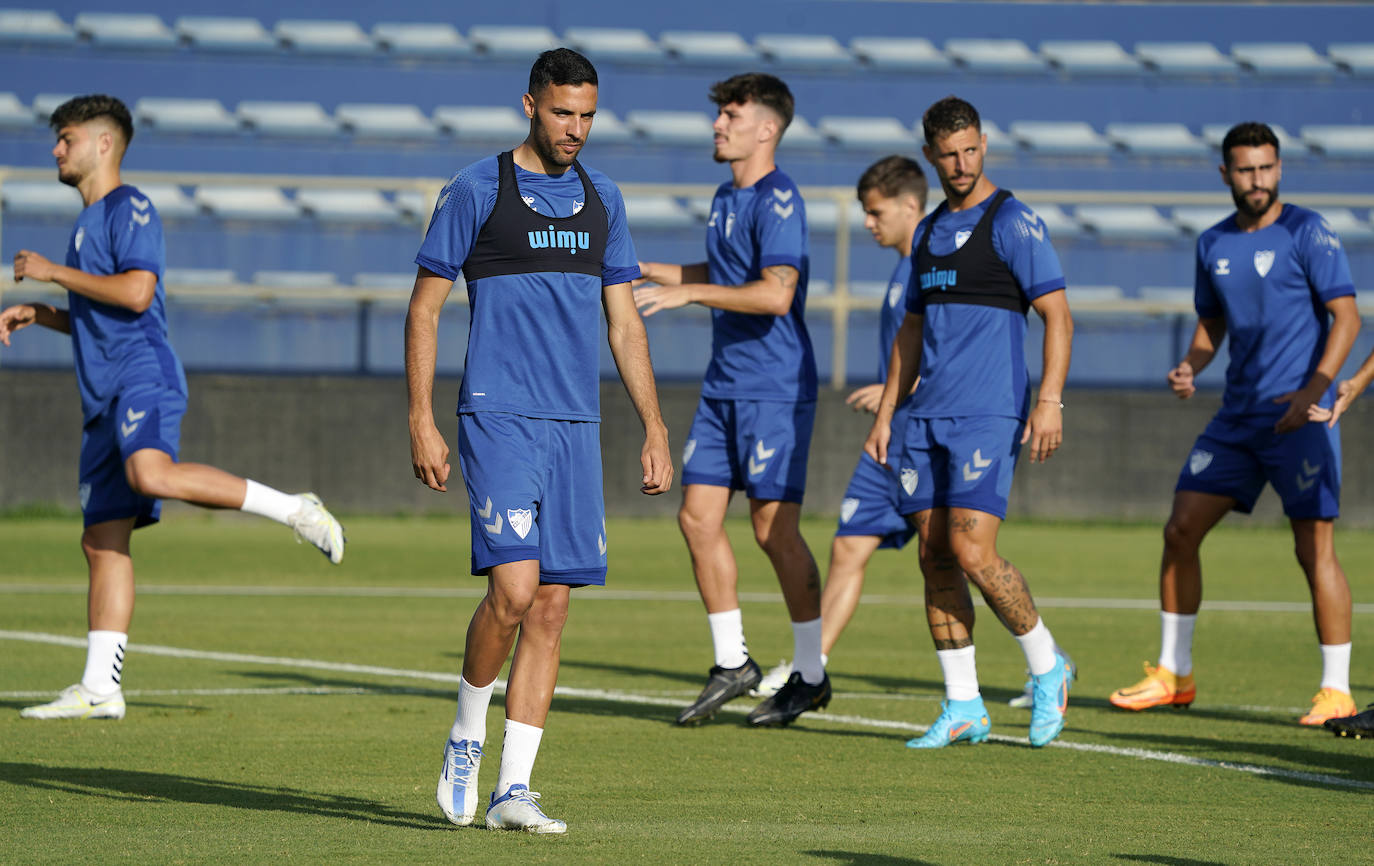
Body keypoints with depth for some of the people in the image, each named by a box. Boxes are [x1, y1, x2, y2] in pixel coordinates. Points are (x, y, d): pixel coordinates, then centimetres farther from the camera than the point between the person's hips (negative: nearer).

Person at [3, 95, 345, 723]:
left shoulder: (129, 208, -2)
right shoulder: (88, 222, 26)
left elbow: (136, 293, -17)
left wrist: (53, 271, -8)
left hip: (144, 377, -9)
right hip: (105, 396, 9)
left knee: (151, 475, -37)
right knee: (103, 543, 3)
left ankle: (294, 510, -24)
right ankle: (99, 688, 1)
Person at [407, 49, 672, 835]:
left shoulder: (601, 199, 13)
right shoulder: (477, 191, -2)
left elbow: (625, 323, 17)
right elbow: (425, 307, 1)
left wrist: (655, 430, 12)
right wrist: (422, 423, -6)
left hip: (576, 428, 5)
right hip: (499, 417, -5)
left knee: (551, 607, 1)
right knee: (515, 588, -17)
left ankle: (513, 790, 5)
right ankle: (466, 739, 7)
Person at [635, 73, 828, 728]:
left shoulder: (778, 201, -14)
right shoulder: (725, 198, 14)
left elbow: (776, 293, -26)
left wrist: (688, 292, -25)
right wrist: (644, 270, 22)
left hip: (775, 389, -9)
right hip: (724, 386, 9)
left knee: (775, 527, -5)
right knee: (698, 518, 4)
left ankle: (810, 674, 7)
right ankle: (732, 663, 13)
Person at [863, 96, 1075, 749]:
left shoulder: (1013, 223, -4)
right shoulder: (929, 232, 17)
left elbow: (1057, 315, -8)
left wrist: (1050, 401, -19)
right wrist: (885, 414, 19)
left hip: (987, 416, -7)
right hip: (926, 418, 7)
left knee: (972, 552, -15)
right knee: (935, 556, 2)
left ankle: (1046, 668, 7)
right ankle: (962, 709, 7)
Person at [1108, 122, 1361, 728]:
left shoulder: (1306, 232, -7)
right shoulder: (1213, 245, 12)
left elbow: (1346, 316, -10)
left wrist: (1314, 390, -22)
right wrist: (1190, 367, 2)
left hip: (1300, 418, -6)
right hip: (1238, 417, 6)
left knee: (1315, 547, -8)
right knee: (1180, 531, 3)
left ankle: (1336, 691, -2)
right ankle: (1173, 676, 13)